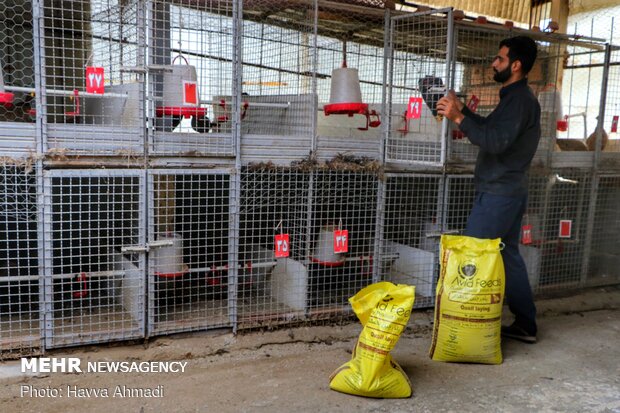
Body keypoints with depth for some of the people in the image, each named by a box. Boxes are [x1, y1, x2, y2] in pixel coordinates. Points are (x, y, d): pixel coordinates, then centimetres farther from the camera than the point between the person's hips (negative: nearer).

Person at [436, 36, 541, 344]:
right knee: (508, 256, 14)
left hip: (498, 194, -10)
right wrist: (462, 110, 11)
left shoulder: (520, 99, -15)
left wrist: (458, 118, -24)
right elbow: (491, 128, 22)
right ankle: (525, 325, 22)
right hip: (509, 191, 10)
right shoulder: (516, 97, 17)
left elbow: (496, 141, -26)